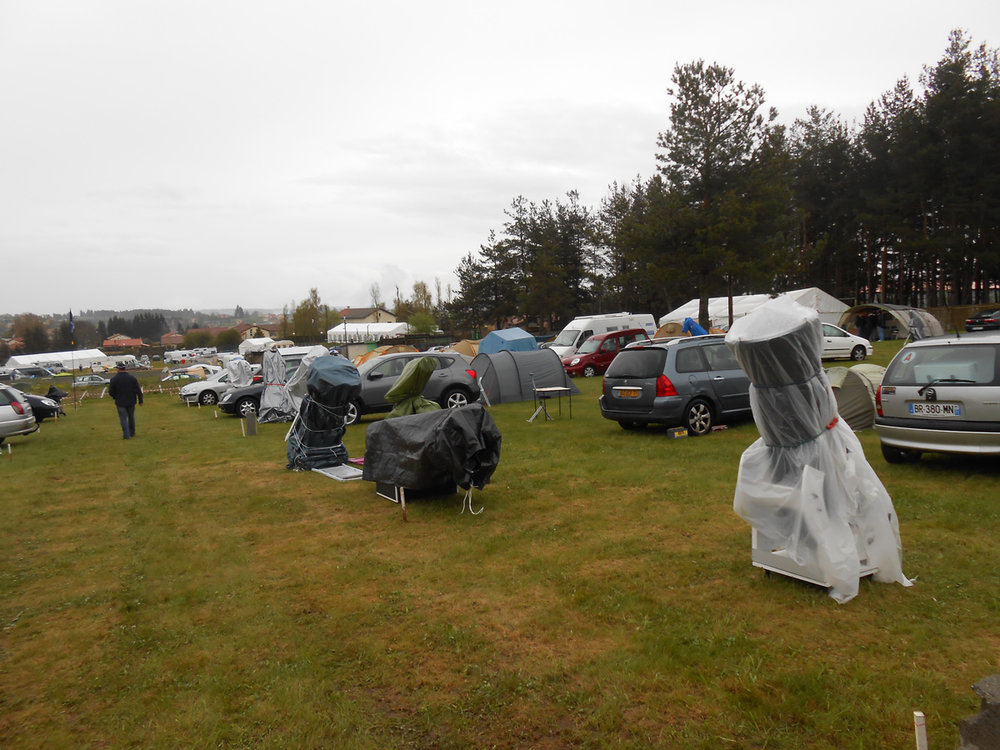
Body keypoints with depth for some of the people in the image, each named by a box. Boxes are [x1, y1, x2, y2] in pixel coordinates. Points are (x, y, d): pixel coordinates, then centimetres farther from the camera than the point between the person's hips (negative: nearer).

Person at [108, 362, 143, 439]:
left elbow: (110, 392, -6)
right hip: (131, 401, 2)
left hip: (120, 402, -2)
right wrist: (140, 400, 2)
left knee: (123, 418, 5)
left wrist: (116, 397, 14)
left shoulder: (114, 379, -11)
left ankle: (126, 435, 2)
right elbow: (138, 390, -5)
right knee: (131, 416, 17)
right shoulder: (132, 377, -6)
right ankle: (132, 433, 27)